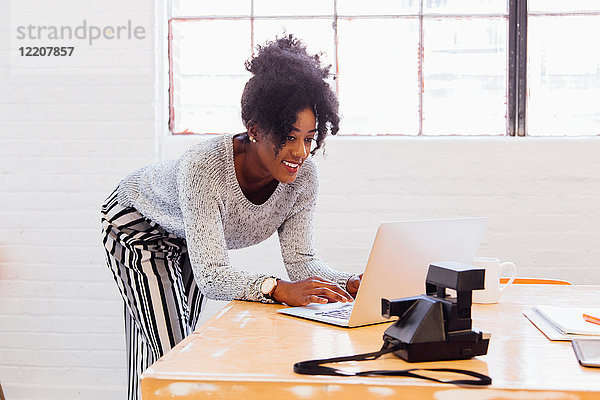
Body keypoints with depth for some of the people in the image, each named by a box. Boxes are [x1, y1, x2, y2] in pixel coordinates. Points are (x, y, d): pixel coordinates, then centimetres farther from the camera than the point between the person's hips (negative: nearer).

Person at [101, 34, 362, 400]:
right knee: (167, 350, -11)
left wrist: (352, 285, -42)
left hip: (191, 241, 6)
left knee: (187, 338, 15)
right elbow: (211, 275, -46)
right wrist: (279, 289, -62)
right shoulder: (204, 167, -43)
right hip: (138, 226, -6)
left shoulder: (303, 176, -26)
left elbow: (302, 260, -23)